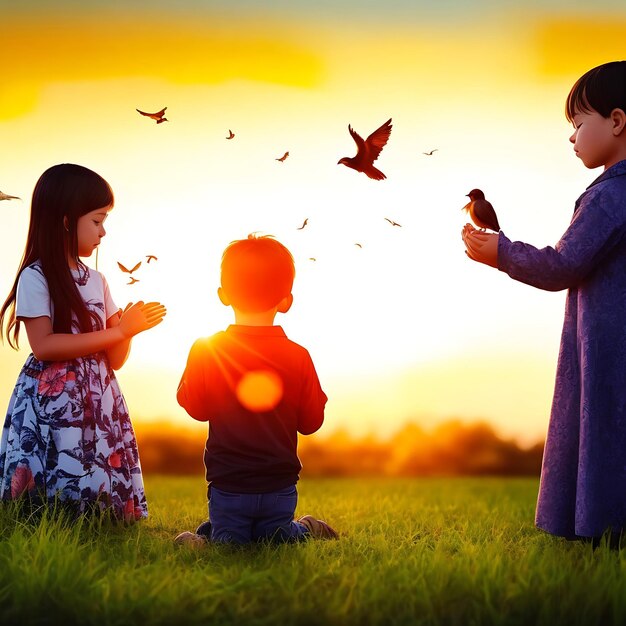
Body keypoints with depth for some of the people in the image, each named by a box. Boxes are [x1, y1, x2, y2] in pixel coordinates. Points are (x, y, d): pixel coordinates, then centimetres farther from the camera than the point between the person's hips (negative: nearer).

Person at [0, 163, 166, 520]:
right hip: (50, 405, -6)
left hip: (98, 404, 6)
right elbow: (44, 345, -17)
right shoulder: (36, 277, -6)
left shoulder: (97, 281, 14)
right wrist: (117, 331, -16)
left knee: (100, 504, 1)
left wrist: (129, 329, -9)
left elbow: (113, 360, 13)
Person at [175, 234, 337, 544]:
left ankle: (203, 540, -22)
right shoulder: (298, 357, -8)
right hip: (280, 488, 2)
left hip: (228, 486, -2)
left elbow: (196, 408, 6)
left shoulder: (204, 352, -10)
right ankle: (304, 530, -4)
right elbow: (311, 422, 2)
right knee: (274, 538, 22)